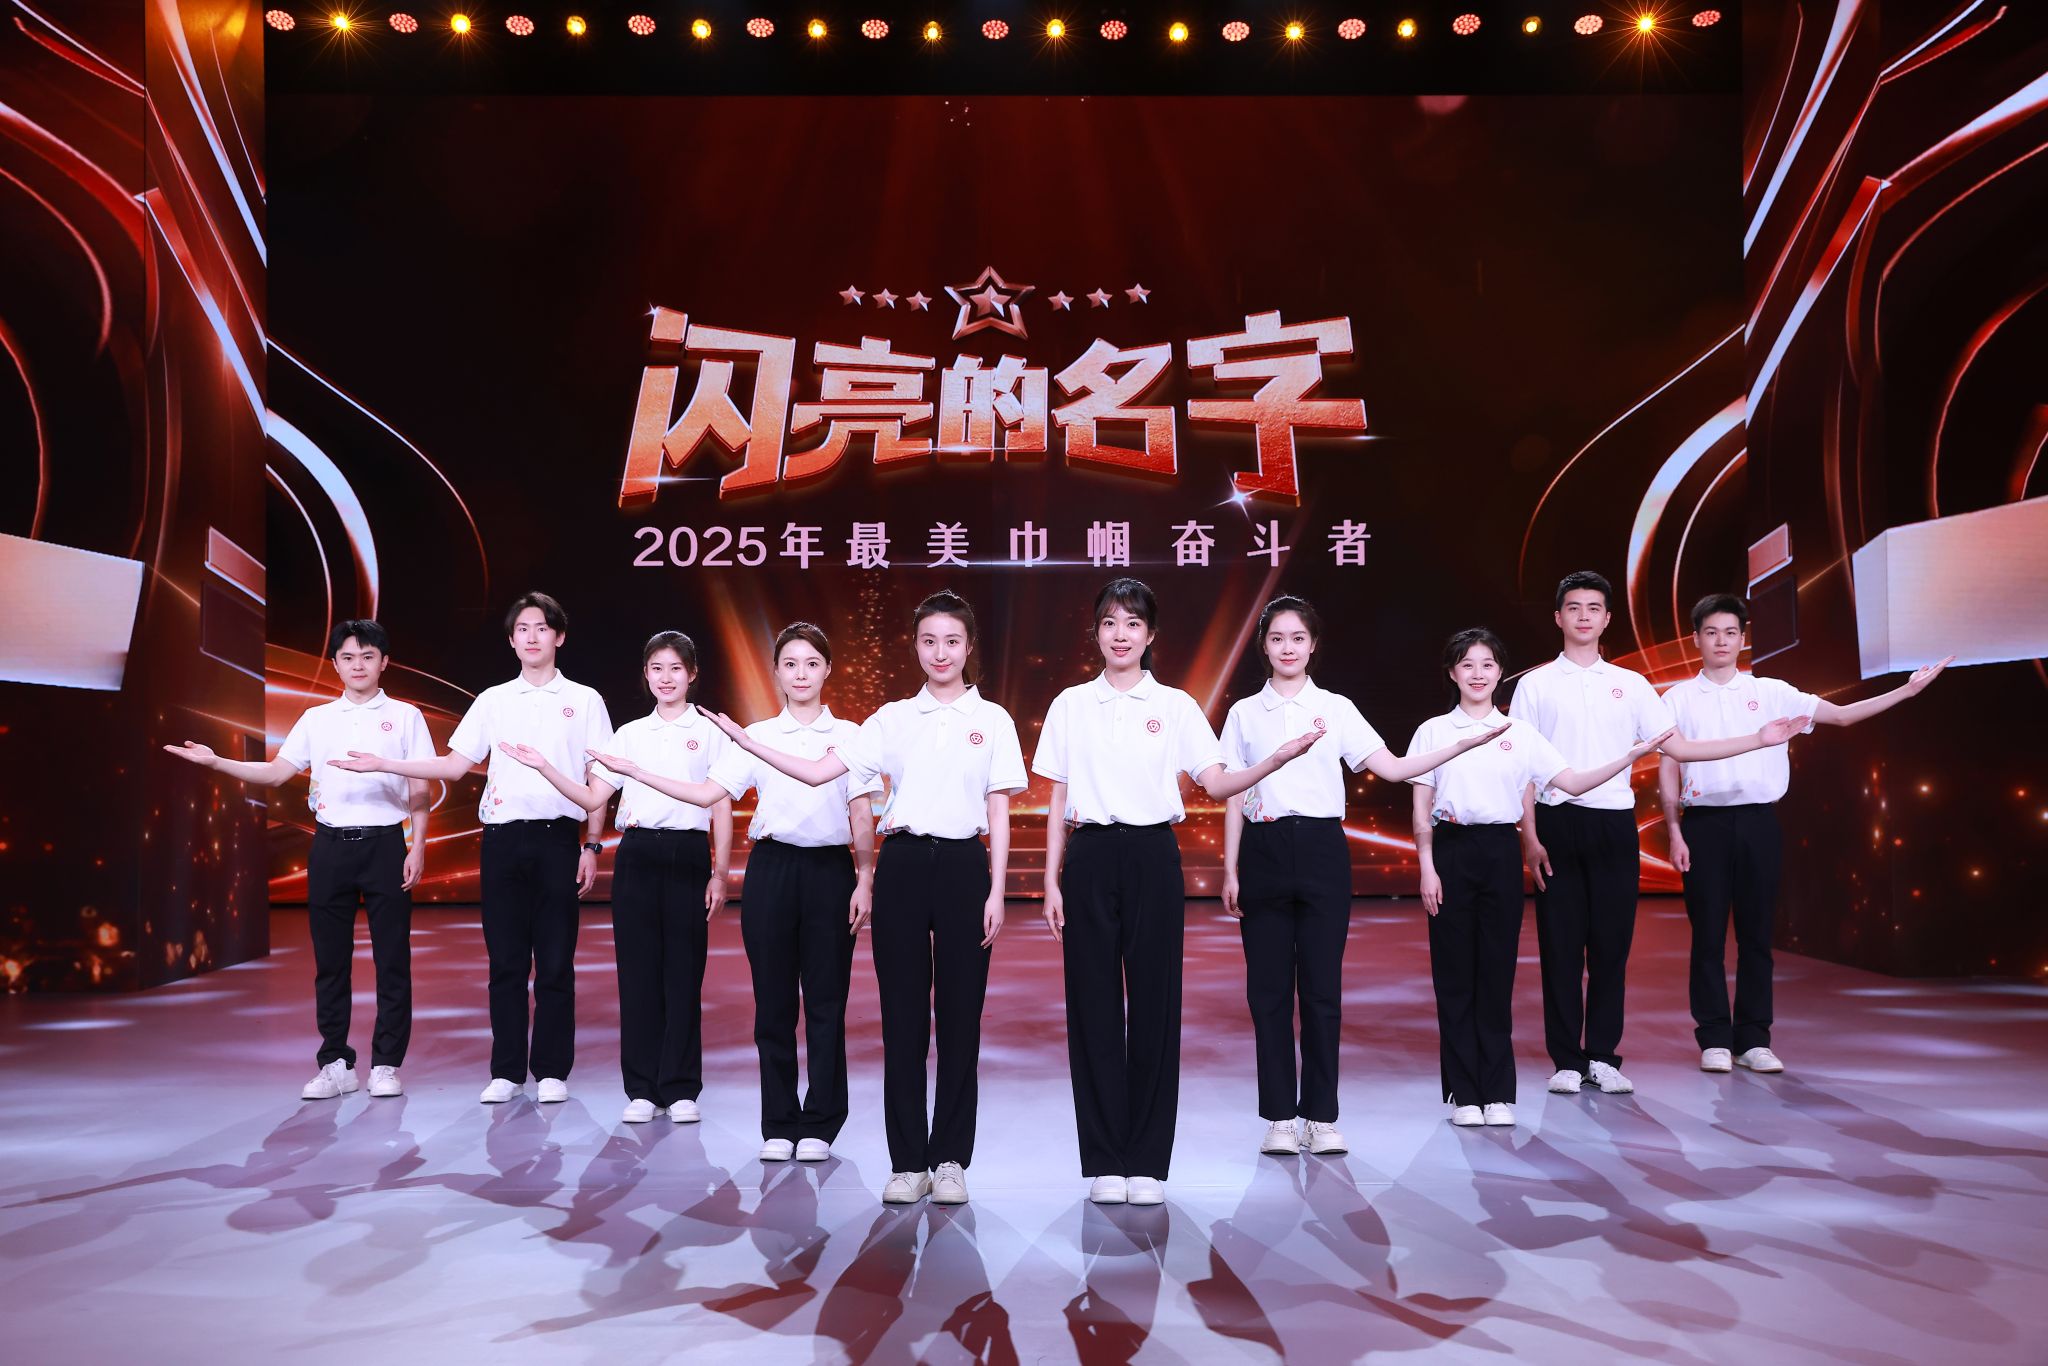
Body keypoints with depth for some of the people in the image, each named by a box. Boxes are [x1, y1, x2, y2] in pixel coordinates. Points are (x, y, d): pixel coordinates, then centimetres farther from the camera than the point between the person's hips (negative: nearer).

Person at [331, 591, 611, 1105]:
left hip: (557, 837, -2)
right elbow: (455, 765, 8)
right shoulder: (492, 701, 11)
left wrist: (593, 846, -3)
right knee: (505, 961, 6)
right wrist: (382, 765, 0)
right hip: (502, 838, 2)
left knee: (555, 962, 1)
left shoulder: (584, 701, 4)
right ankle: (506, 1071, 15)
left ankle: (551, 1071, 11)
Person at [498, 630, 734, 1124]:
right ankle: (642, 1088, 12)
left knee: (683, 971, 0)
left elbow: (722, 809, 2)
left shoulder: (709, 732, 4)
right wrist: (544, 767, -4)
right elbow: (593, 799, 8)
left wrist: (720, 873, -4)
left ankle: (681, 1088, 9)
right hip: (637, 854, 3)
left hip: (688, 854, -2)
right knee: (638, 970, 3)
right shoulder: (629, 734, 12)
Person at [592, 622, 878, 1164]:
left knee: (825, 1002, 1)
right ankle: (778, 1125, 16)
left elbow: (862, 816, 2)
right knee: (773, 1002, 5)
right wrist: (635, 772, -6)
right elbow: (708, 794, 0)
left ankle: (819, 1126, 12)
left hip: (829, 869, -1)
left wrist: (865, 881, -4)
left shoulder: (849, 735, 4)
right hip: (771, 868, 1)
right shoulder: (756, 737, 8)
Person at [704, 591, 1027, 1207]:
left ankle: (950, 1160, 14)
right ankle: (908, 1161, 13)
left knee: (960, 1014, 2)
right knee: (903, 1015, 3)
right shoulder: (893, 718, 8)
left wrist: (996, 891, -3)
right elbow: (819, 771, 4)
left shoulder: (992, 720, 5)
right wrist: (746, 740, -3)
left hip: (963, 865, -1)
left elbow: (999, 813, 3)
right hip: (903, 863, 1)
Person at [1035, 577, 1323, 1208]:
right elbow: (1058, 801, 8)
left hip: (1153, 855, 0)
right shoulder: (1070, 706, 7)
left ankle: (1148, 1161, 11)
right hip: (1091, 856, 1)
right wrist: (1051, 880, 2)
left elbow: (1216, 784, -1)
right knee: (1093, 1003, 1)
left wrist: (1277, 758, -17)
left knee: (1155, 1002, 1)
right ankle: (1105, 1161, 11)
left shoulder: (1175, 706, 6)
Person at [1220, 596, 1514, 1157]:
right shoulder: (1244, 713, 8)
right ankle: (1279, 1116, 12)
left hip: (1321, 849, 0)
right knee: (1268, 988, 2)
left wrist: (1463, 744, -8)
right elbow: (1234, 797, 7)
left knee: (1322, 987, 1)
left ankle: (1321, 1115, 12)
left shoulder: (1335, 709, 7)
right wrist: (1230, 870, 2)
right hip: (1264, 850, 0)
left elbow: (1393, 768, 1)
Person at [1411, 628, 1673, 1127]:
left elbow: (1572, 781, 3)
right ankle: (1463, 1092, 9)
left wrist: (1630, 757, -7)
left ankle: (1498, 1092, 11)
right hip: (1451, 850, -1)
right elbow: (1421, 810, 2)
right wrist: (1427, 868, -6)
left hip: (1500, 852, 1)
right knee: (1455, 973, 1)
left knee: (1497, 972, 3)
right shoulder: (1432, 731, 4)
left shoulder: (1520, 734, 8)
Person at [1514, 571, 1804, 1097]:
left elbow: (1678, 747, 11)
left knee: (1612, 944, 4)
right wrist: (1529, 837, -8)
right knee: (1561, 944, 1)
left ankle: (1604, 1057, 14)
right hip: (1558, 822, -2)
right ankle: (1567, 1060, 9)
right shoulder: (1536, 685, 4)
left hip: (1615, 823, 2)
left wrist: (1759, 739, 5)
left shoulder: (1630, 685, 12)